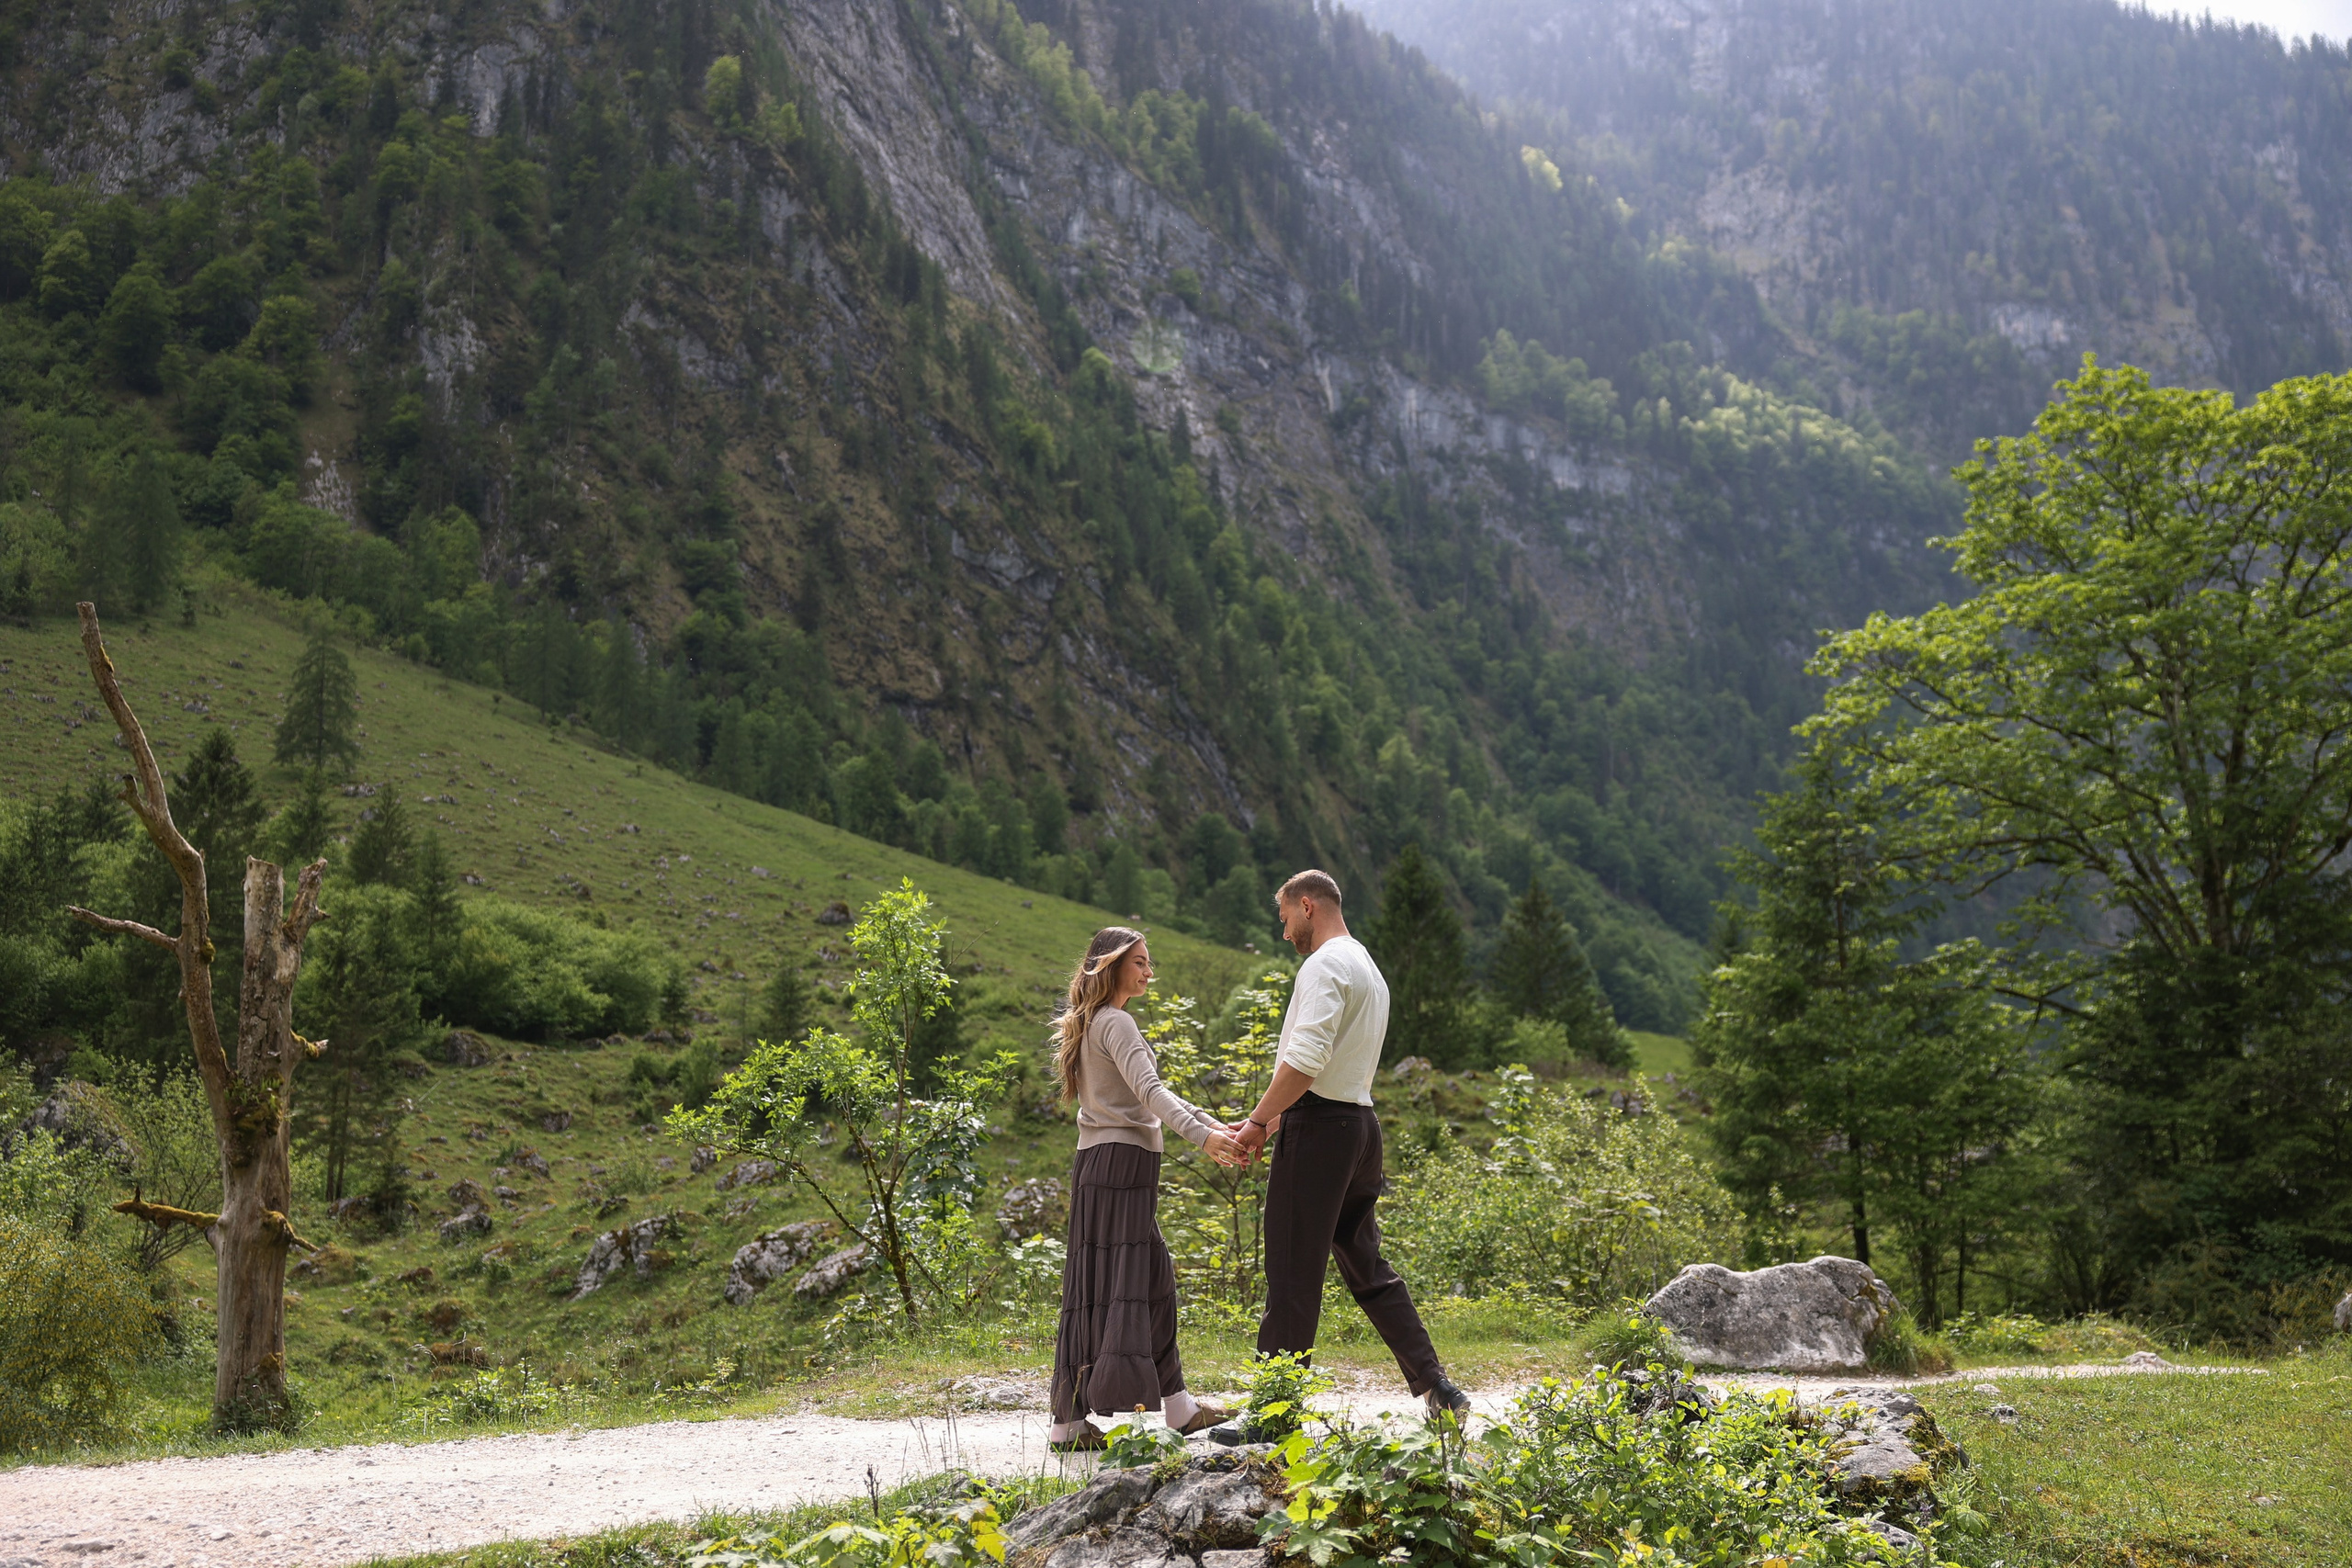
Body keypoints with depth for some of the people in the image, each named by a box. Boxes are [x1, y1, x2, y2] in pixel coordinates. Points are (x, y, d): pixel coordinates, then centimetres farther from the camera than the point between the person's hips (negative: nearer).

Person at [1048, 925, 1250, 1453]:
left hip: (1119, 1168, 10)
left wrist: (1214, 1126, 17)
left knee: (1153, 1280, 12)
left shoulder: (1100, 1024, 22)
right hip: (1117, 1161, -10)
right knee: (1113, 1288, -10)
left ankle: (1174, 1406, 15)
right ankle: (1073, 1424, -9)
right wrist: (1202, 1136, -31)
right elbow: (1149, 1091, -22)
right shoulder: (1115, 1023, -9)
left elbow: (1151, 1095, 23)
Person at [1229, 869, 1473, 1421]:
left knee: (1292, 1273, -5)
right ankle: (1437, 1388, 10)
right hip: (1360, 1122, 10)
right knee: (1368, 1268, 13)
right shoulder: (1368, 969, 22)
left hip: (1319, 1127, -10)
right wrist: (1271, 1122, 18)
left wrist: (1259, 1120, -12)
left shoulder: (1324, 965, -9)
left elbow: (1305, 1061, -22)